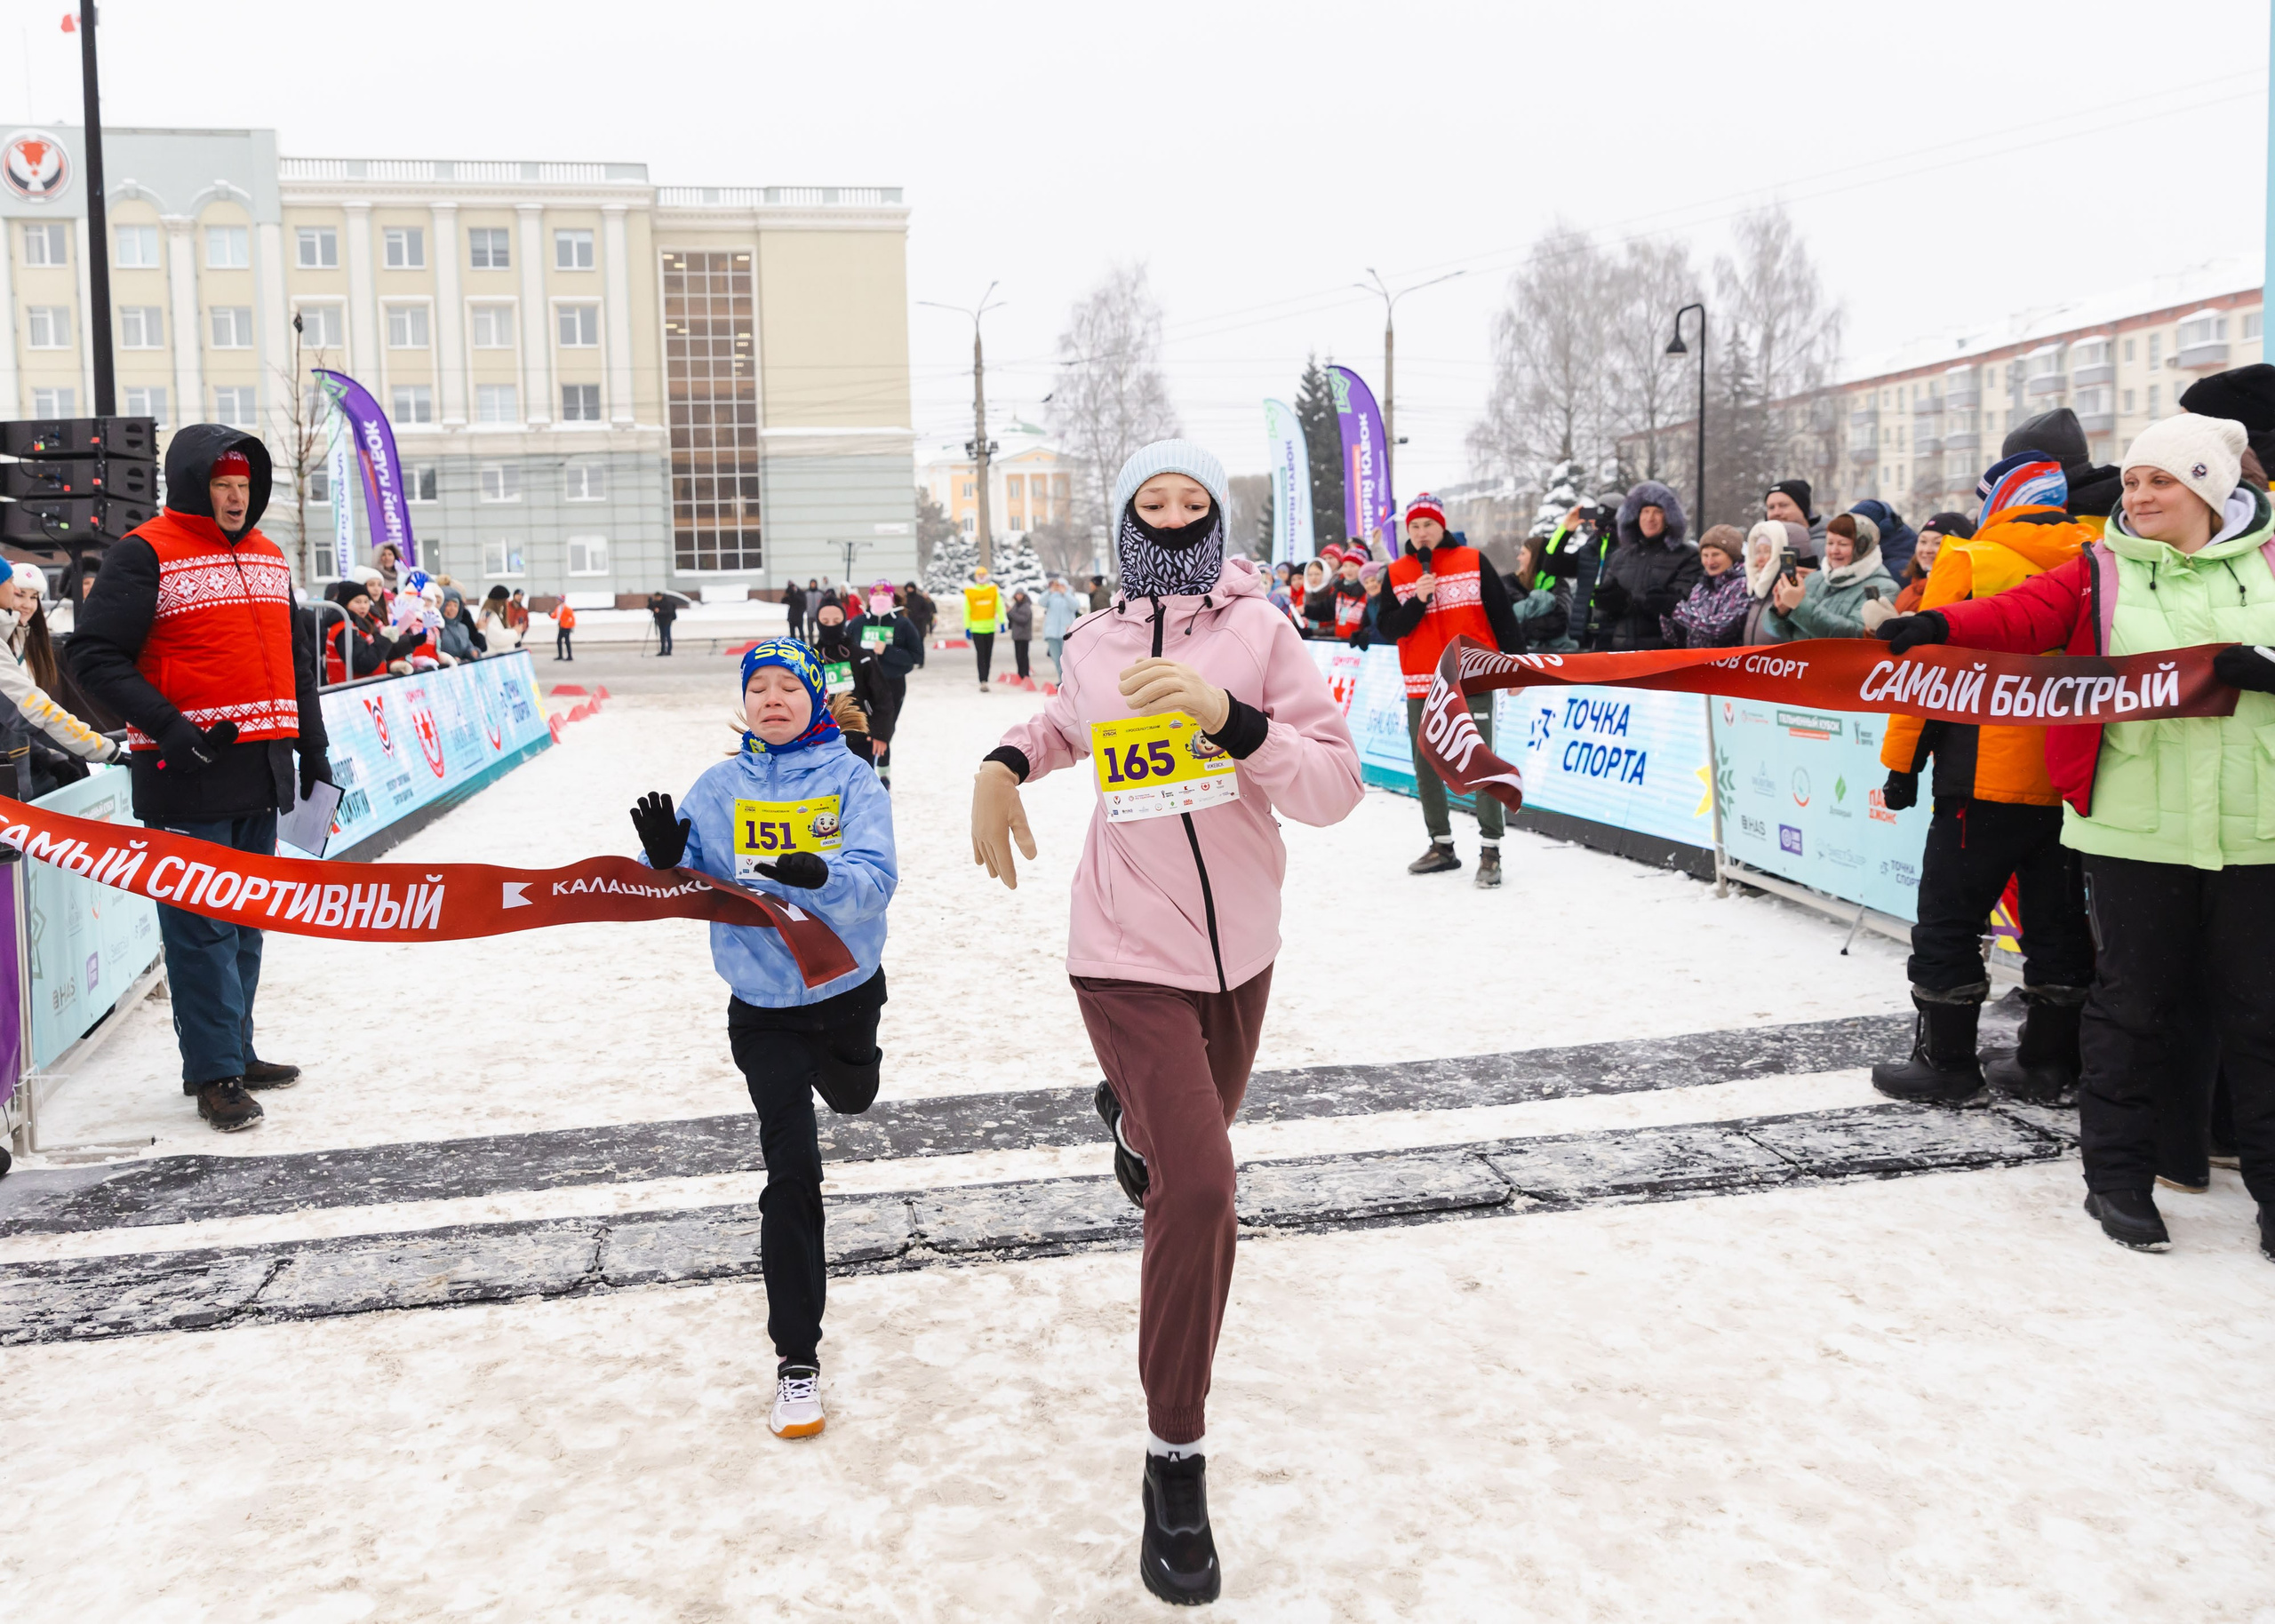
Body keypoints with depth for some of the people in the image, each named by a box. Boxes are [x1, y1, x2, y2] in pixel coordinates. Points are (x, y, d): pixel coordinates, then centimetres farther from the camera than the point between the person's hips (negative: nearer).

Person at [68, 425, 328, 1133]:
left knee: (245, 920, 13)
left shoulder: (267, 555, 17)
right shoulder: (144, 554, -5)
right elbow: (95, 655, -10)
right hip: (189, 776, -7)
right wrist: (167, 727, -20)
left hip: (262, 770, 7)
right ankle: (214, 1074, 2)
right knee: (203, 926, -4)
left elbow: (294, 658, 23)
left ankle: (236, 1051, 24)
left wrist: (312, 750, 19)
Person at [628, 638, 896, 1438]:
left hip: (846, 987, 1)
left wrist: (820, 876, -44)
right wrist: (666, 860, -28)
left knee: (851, 1097, 29)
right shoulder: (720, 787, -3)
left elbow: (876, 879, -23)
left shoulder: (853, 778, -10)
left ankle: (832, 1064, 70)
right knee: (791, 1168, -8)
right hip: (762, 1003, -1)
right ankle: (797, 1358, 0)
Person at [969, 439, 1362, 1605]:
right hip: (1128, 954, -2)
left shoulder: (1258, 631, -7)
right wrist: (1004, 765, 4)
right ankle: (1175, 1459, 0)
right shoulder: (1096, 646, 0)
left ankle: (1127, 1115, 64)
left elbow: (1336, 788, -15)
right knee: (1198, 1188, -17)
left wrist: (1228, 716, -29)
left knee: (1193, 1152, 24)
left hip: (1237, 950, 2)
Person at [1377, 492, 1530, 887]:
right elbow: (1388, 627, -1)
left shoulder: (1473, 562, 1)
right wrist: (1418, 599, -15)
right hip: (1421, 687, 4)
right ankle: (1441, 846, 24)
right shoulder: (1397, 574, 8)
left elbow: (1503, 616, 3)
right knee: (1426, 769, 10)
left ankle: (1490, 851, -4)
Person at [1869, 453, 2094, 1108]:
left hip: (1987, 777, -5)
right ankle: (2051, 1062, 21)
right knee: (2058, 923, 14)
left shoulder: (1968, 560, -6)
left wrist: (1901, 762, -1)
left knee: (1949, 920, 5)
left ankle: (1946, 1061, 9)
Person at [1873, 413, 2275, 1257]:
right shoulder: (2101, 572, 5)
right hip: (2136, 826, -1)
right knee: (2133, 1001, 5)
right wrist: (1941, 626, -31)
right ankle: (2117, 1174, 18)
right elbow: (2022, 614, -12)